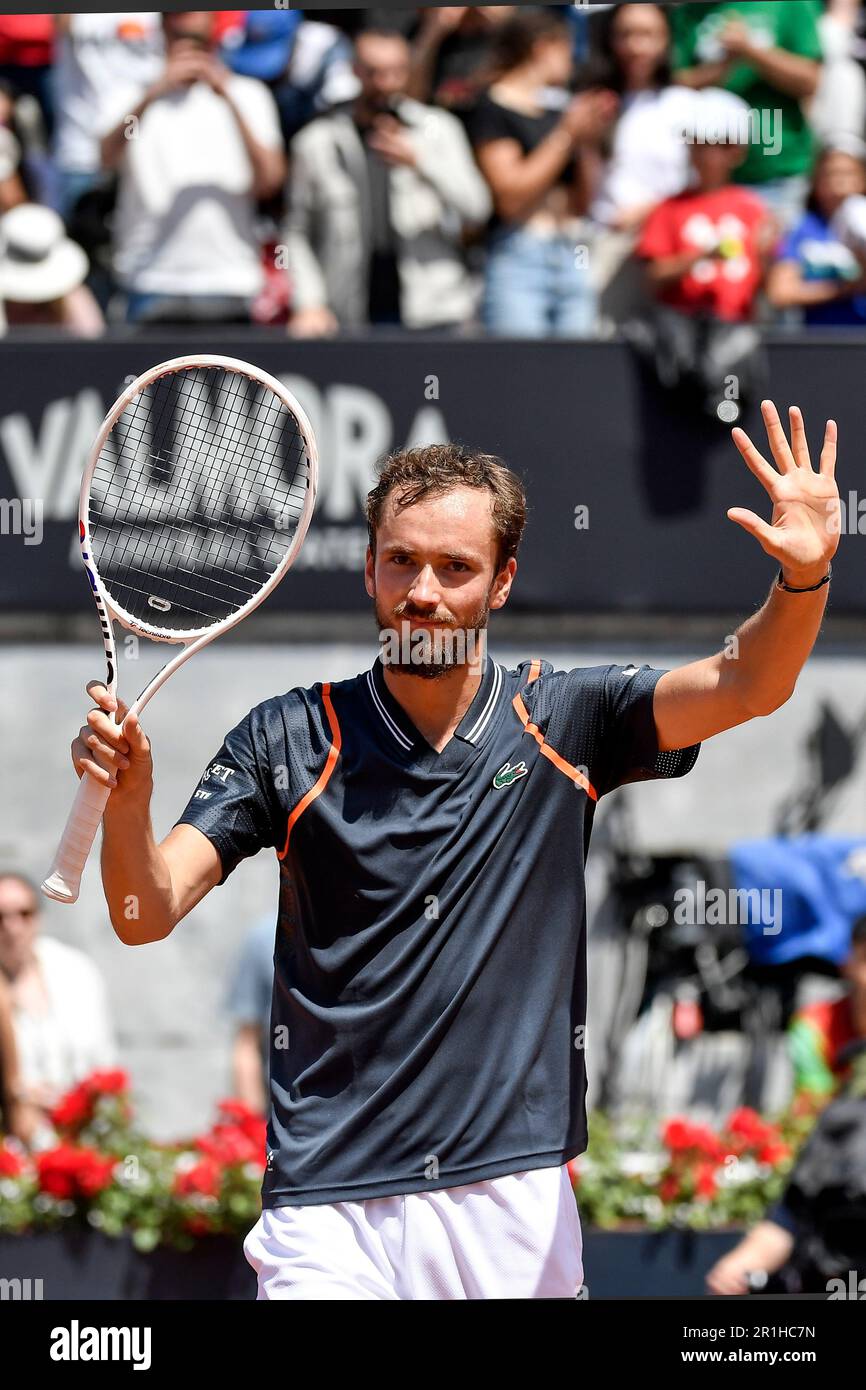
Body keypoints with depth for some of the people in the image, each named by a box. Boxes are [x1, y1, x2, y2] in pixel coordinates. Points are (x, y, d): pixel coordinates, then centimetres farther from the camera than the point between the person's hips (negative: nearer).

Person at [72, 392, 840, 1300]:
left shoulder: (562, 723, 4)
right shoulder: (289, 741, 2)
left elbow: (746, 685, -8)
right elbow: (147, 915, -2)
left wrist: (803, 577, -28)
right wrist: (127, 799, -23)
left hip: (520, 1208, 1)